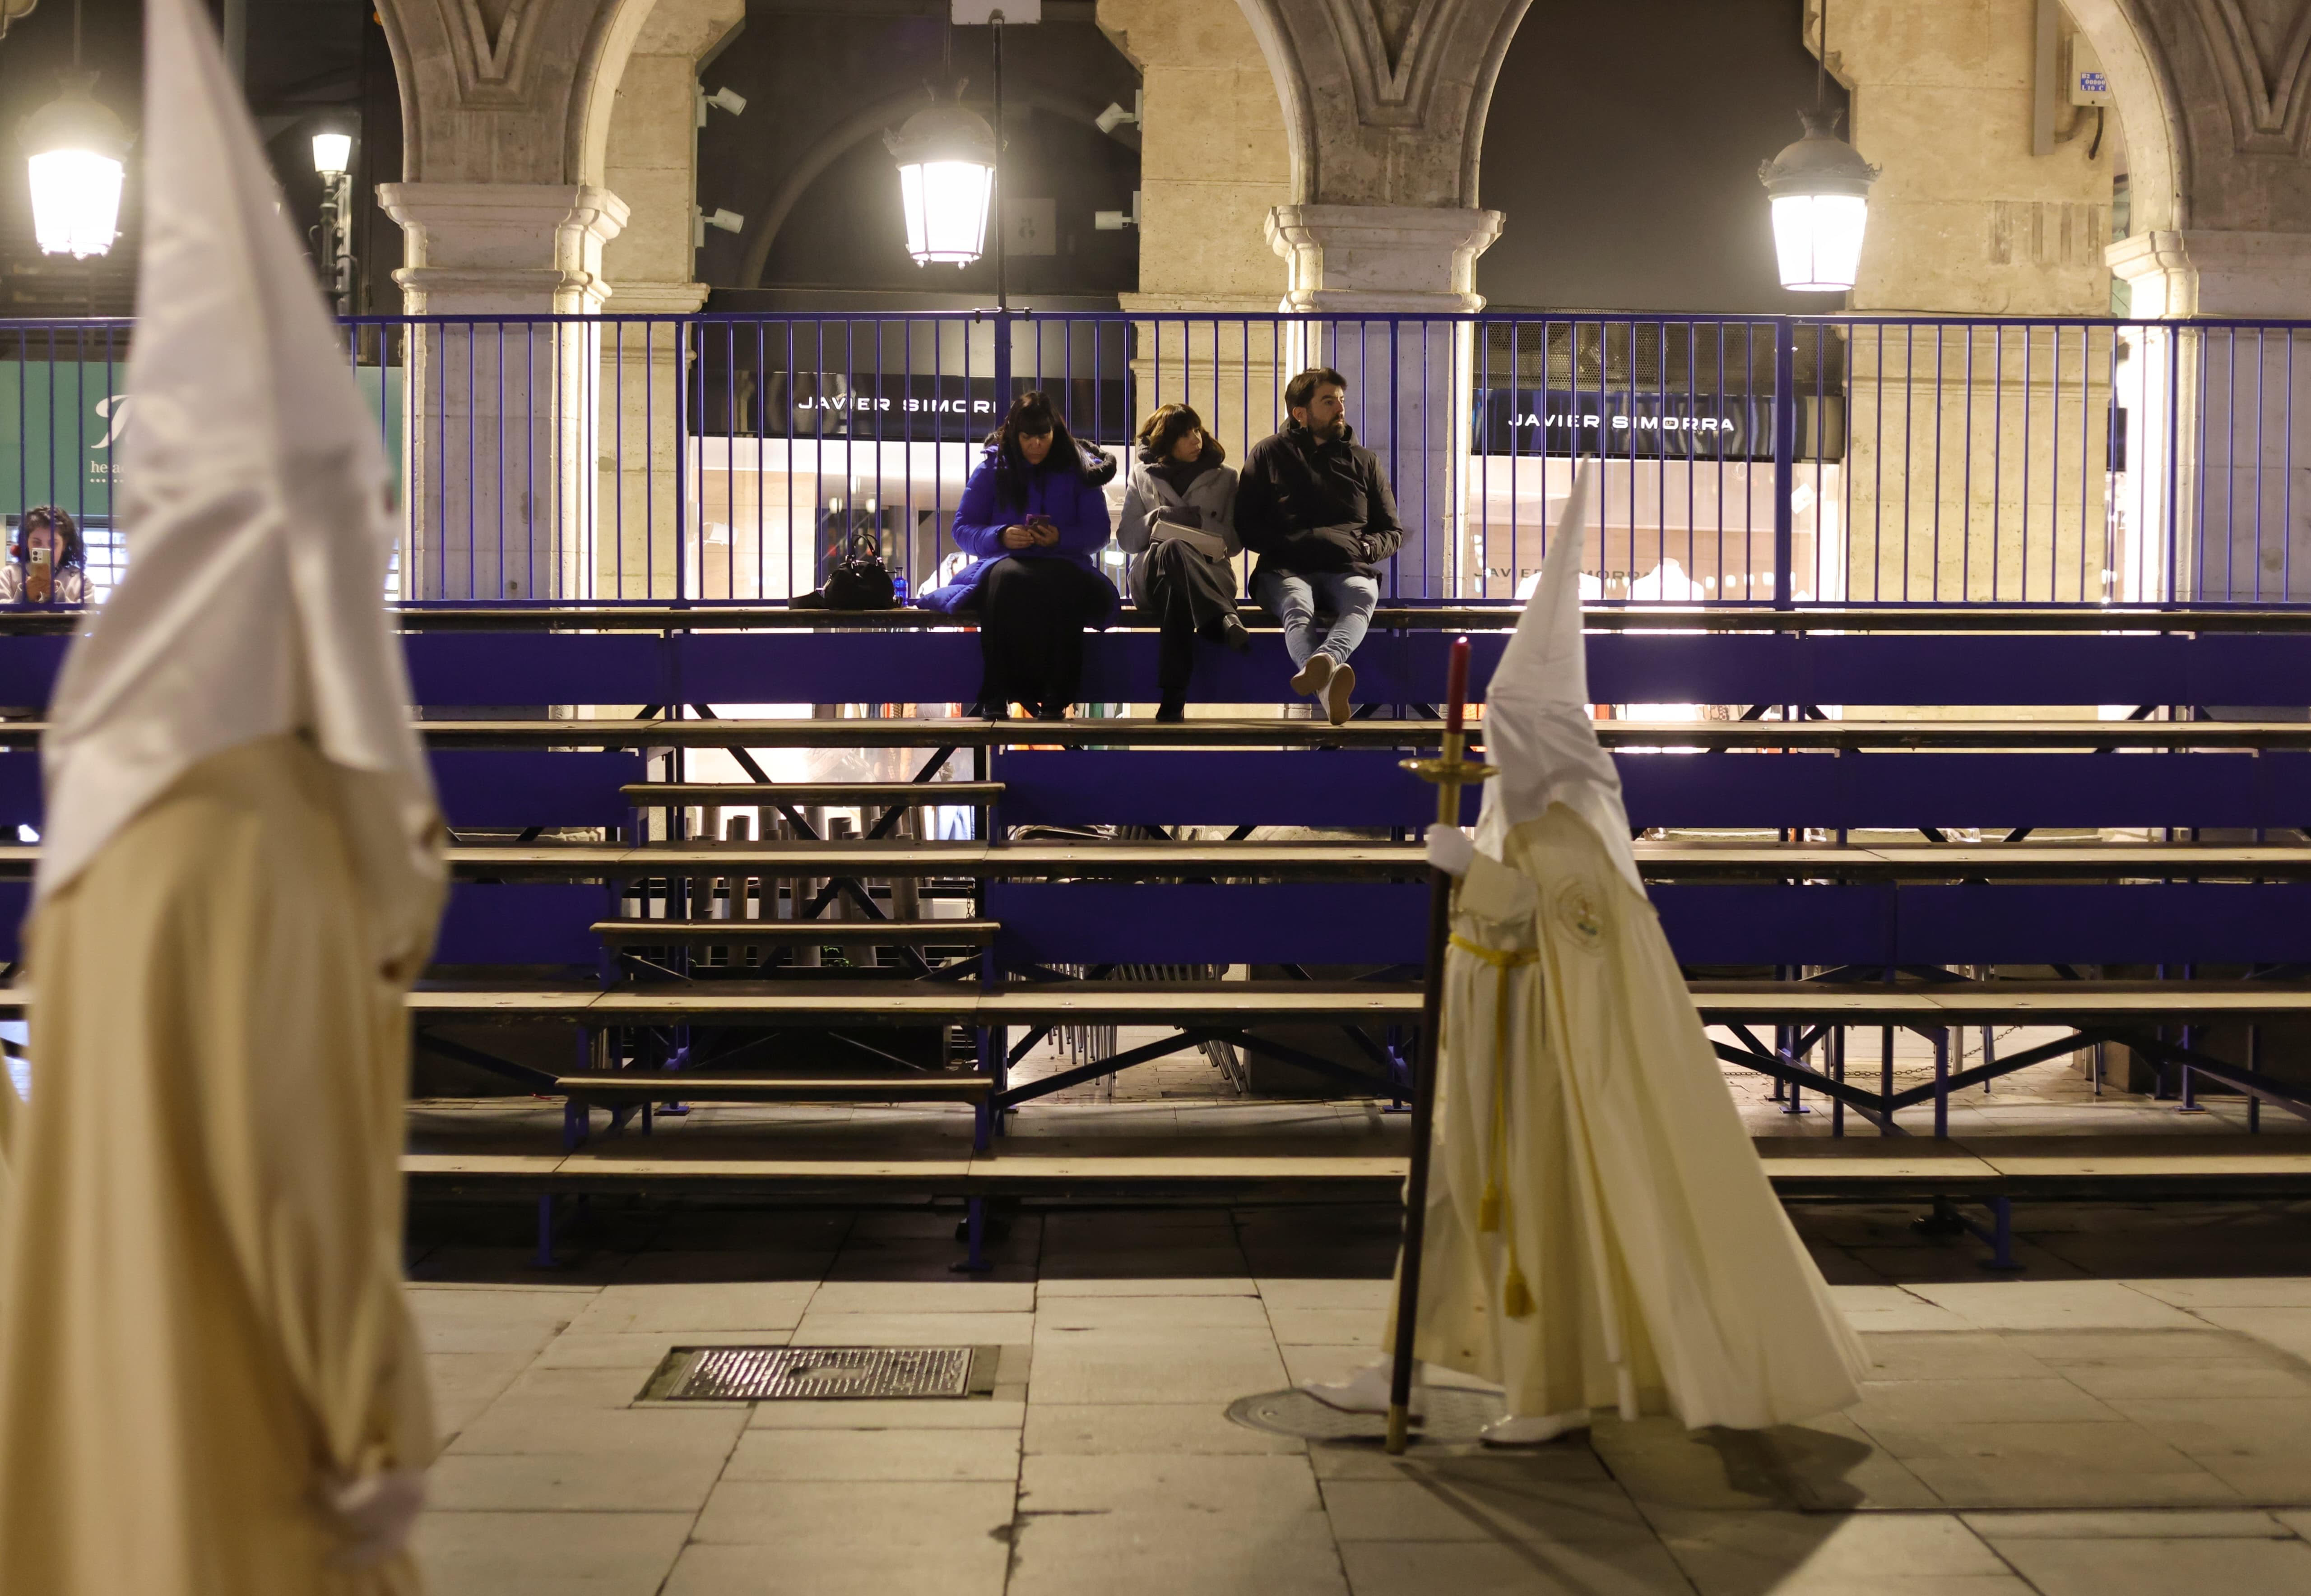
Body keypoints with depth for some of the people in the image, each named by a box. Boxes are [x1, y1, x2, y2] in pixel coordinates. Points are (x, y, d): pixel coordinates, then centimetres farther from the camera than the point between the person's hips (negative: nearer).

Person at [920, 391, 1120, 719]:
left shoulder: (1077, 471, 13)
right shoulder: (992, 468, 12)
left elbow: (1098, 533, 6)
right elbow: (963, 530, 8)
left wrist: (1061, 538, -14)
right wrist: (1000, 537, -13)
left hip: (1062, 565, 0)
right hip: (1006, 562, 0)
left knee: (1061, 586, -39)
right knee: (1007, 578, -39)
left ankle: (1055, 697, -40)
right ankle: (997, 696, -41)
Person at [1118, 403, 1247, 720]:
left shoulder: (1223, 478, 18)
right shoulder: (1143, 475, 19)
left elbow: (1234, 542, 12)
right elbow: (1127, 538, 13)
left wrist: (1200, 521, -7)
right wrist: (1161, 518, -7)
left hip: (1209, 573, 0)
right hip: (1150, 573, 0)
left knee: (1176, 587, -44)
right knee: (1174, 550, -43)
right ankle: (1225, 620, -60)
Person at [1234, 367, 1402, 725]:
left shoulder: (1363, 461, 22)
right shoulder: (1269, 454, 14)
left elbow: (1393, 532, 24)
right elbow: (1245, 526, 10)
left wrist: (1366, 548, 1)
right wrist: (1290, 545, -7)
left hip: (1349, 570, 2)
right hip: (1286, 570, -2)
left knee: (1362, 600, -37)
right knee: (1297, 607, -39)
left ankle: (1322, 662, -70)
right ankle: (1328, 686, -71)